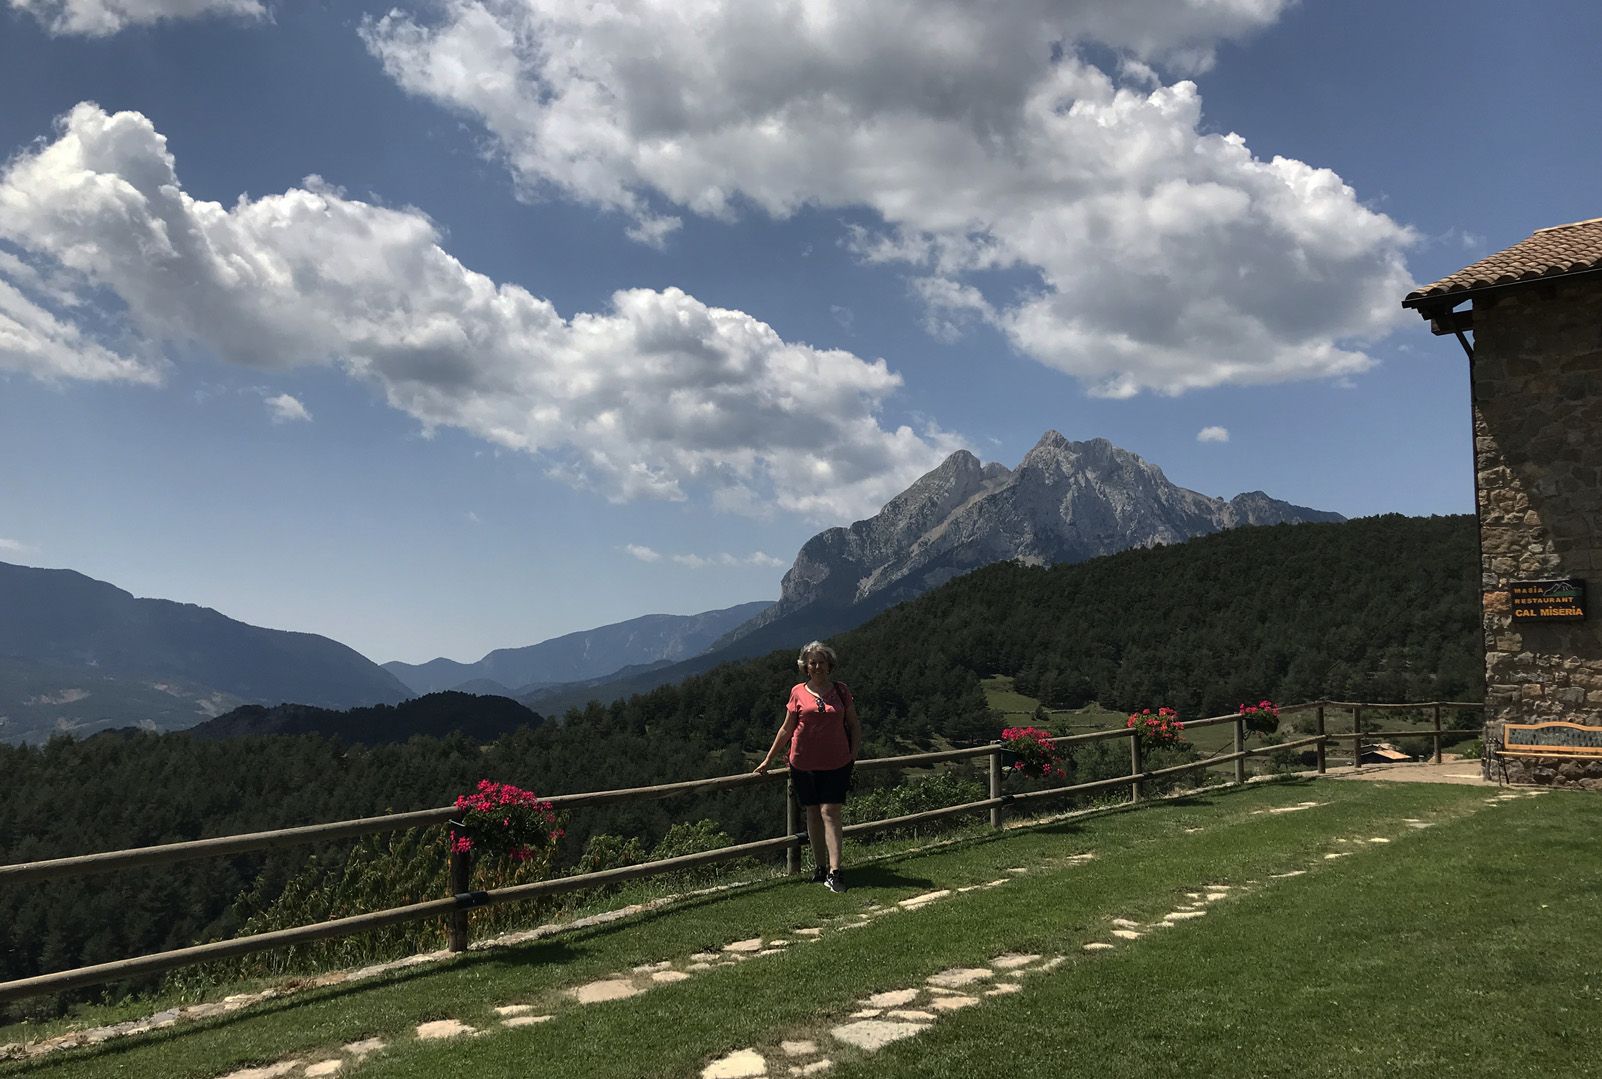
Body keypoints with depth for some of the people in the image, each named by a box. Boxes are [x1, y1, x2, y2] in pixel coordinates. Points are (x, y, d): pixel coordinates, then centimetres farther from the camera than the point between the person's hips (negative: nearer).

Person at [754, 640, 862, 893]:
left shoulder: (841, 690, 4)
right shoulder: (798, 692, 3)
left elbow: (855, 725, 12)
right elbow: (786, 729, 10)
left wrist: (854, 753, 0)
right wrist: (768, 759, 12)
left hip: (836, 763, -1)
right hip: (804, 763, 1)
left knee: (830, 813, -10)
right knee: (813, 813, 8)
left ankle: (834, 872, -14)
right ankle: (819, 867, 20)